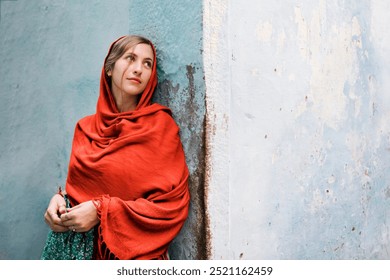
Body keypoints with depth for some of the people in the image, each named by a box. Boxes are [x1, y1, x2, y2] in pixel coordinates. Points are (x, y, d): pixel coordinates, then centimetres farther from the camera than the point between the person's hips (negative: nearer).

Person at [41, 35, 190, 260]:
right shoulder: (86, 128, 6)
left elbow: (173, 204, -11)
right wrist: (61, 200, -8)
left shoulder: (160, 124, -7)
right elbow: (78, 187, 14)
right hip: (85, 249, 3)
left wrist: (101, 211, -16)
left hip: (135, 253, -2)